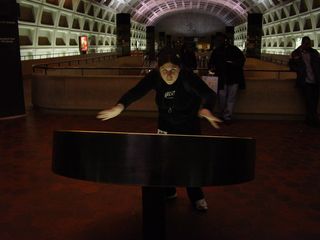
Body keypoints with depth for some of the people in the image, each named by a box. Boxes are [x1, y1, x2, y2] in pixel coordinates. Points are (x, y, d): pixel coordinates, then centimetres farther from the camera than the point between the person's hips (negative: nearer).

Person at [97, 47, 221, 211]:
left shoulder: (188, 77, -32)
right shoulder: (154, 76, -24)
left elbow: (208, 94, -46)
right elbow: (136, 91, -38)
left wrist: (206, 109, -69)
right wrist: (119, 107, -58)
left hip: (189, 125, -3)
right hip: (166, 124, 3)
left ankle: (197, 197, 23)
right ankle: (168, 192, 31)